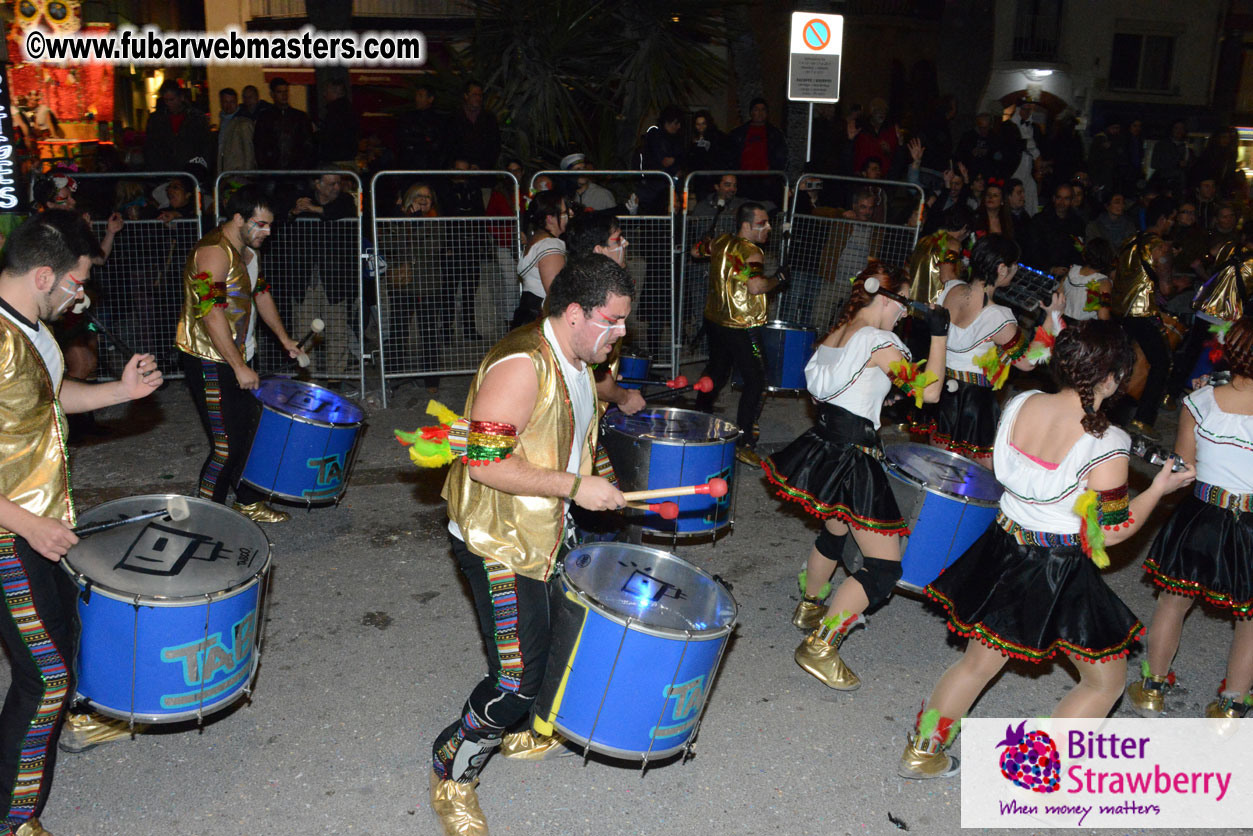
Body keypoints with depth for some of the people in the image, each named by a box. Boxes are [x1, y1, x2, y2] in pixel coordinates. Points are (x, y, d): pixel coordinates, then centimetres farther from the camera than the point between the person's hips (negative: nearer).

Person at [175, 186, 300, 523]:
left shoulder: (247, 250, 11)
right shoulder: (214, 252, -20)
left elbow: (260, 293, 25)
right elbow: (211, 314, -28)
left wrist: (284, 337, 19)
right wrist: (240, 368, -28)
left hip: (236, 358, 9)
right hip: (209, 360, -9)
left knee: (247, 431, 15)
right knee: (226, 444, -7)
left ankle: (249, 502, 29)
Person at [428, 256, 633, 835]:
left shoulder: (576, 364, 6)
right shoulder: (521, 366, -26)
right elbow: (485, 463, -30)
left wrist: (596, 485, 12)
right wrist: (574, 486, -27)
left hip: (541, 536, 10)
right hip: (496, 543, -10)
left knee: (547, 641, 22)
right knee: (517, 675, -7)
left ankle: (514, 732, 48)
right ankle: (451, 775, 15)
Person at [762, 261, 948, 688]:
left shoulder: (834, 334, 8)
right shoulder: (878, 342, -16)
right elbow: (929, 391, -12)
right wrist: (938, 335, -5)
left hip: (822, 445, 9)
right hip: (852, 458, -9)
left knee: (835, 532, 33)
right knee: (884, 566, -3)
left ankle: (810, 606, 51)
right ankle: (820, 646, -3)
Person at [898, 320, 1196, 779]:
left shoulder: (1020, 405, -6)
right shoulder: (1104, 446, -23)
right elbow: (1108, 532, -15)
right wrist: (1159, 489, -4)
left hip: (1004, 550, 6)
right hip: (1059, 575, -6)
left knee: (979, 660, 24)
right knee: (1105, 678, 18)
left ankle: (921, 753, 36)